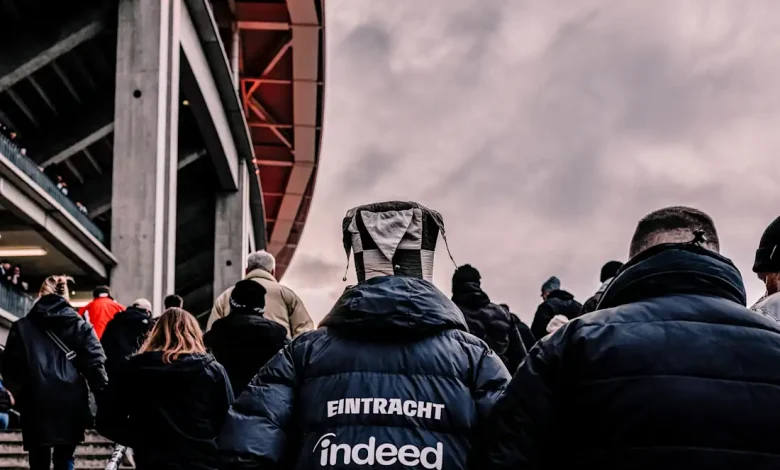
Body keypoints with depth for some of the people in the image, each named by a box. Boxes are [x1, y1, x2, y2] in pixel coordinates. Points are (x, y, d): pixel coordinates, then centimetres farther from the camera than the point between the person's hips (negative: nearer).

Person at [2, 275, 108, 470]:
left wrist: (19, 397, 21)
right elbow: (95, 366, -3)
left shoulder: (21, 327, 5)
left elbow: (10, 369, 5)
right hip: (71, 405, 1)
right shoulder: (80, 326, 5)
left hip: (36, 406, -1)